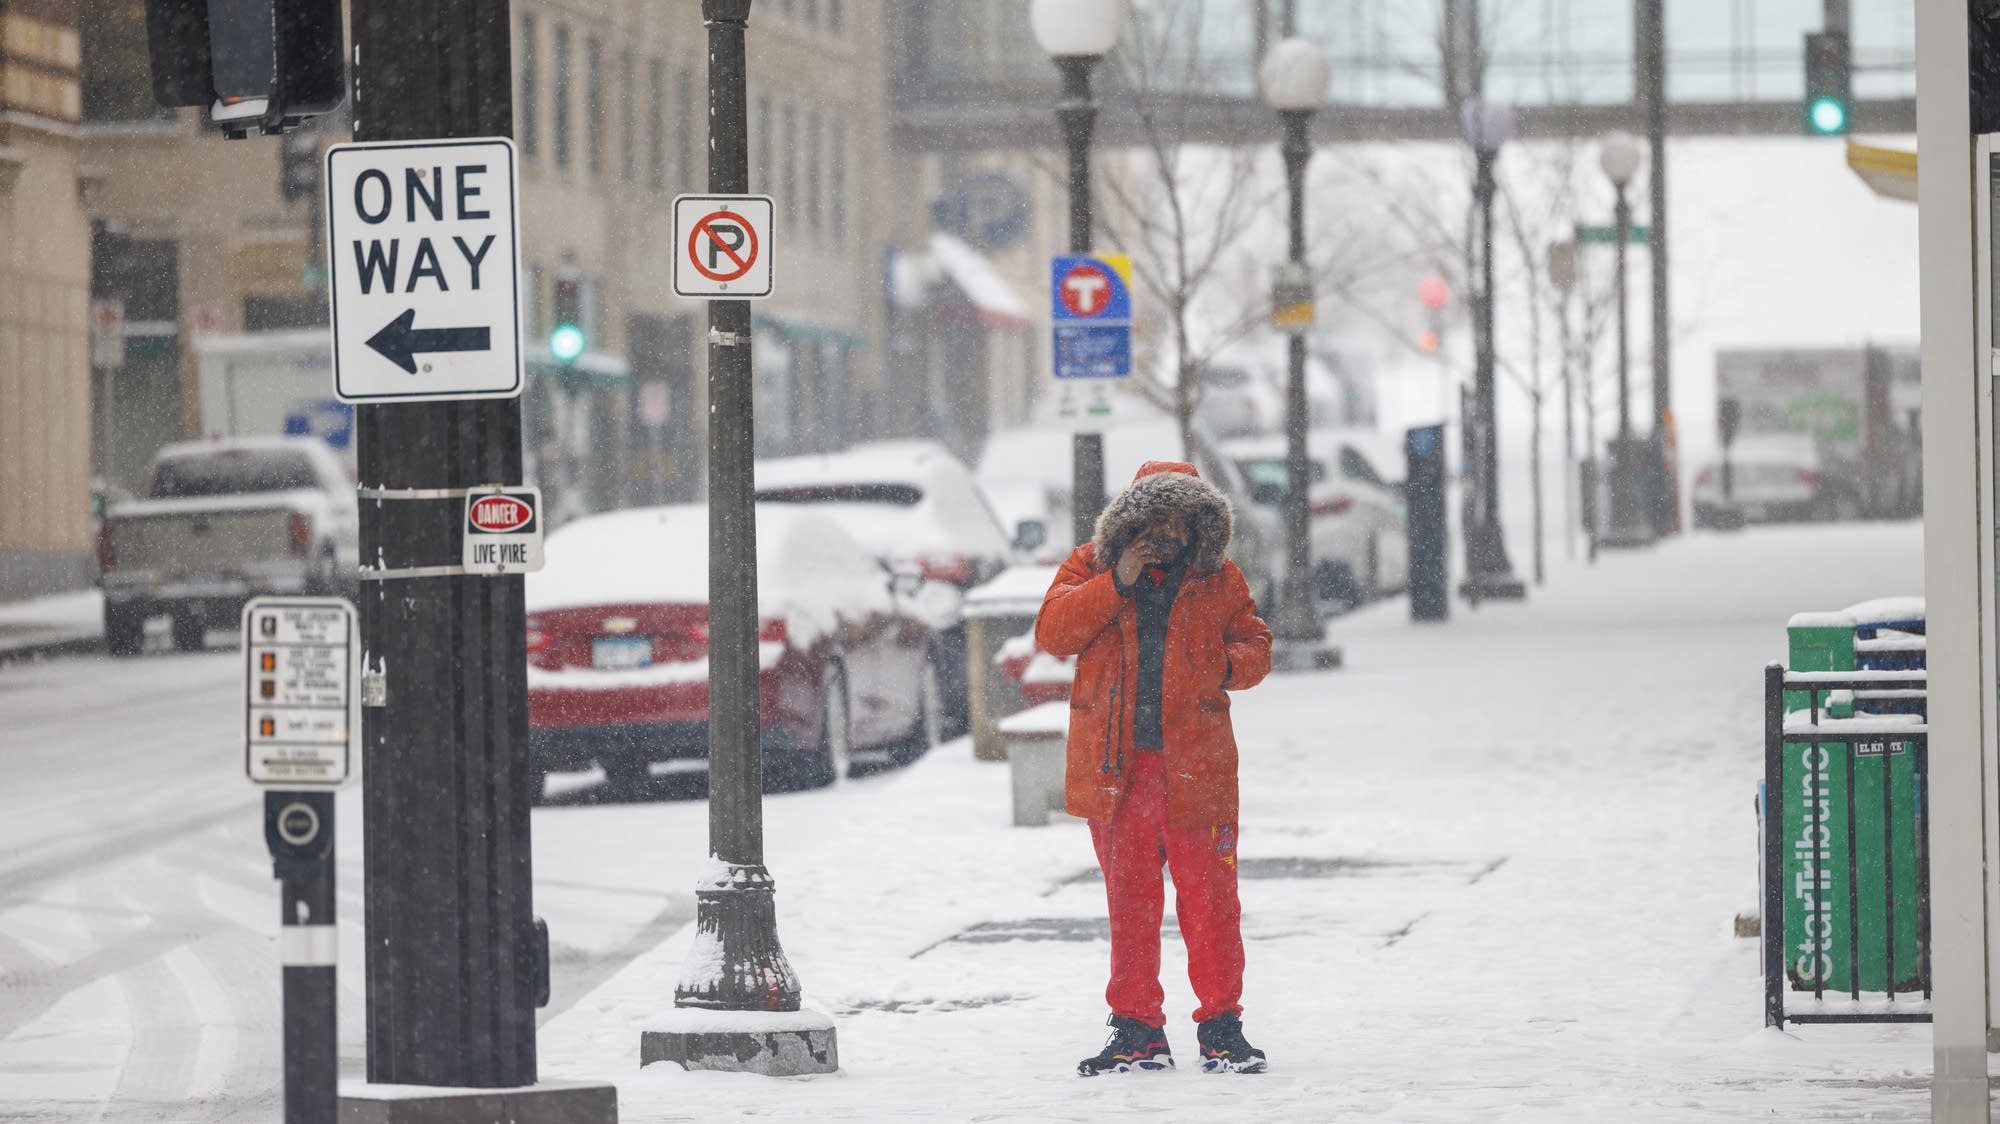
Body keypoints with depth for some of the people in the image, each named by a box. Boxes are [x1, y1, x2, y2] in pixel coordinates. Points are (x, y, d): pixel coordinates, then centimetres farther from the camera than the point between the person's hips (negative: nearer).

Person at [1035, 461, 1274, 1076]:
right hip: (1113, 764, 1)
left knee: (1209, 896, -2)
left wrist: (1229, 664, -10)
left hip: (1194, 764, 0)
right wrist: (1117, 583, -14)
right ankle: (1137, 1030, 13)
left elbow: (1256, 646, 13)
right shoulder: (1089, 568, 6)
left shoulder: (1219, 579, 8)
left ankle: (1221, 1025, 7)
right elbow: (1052, 632, -7)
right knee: (1129, 898, 7)